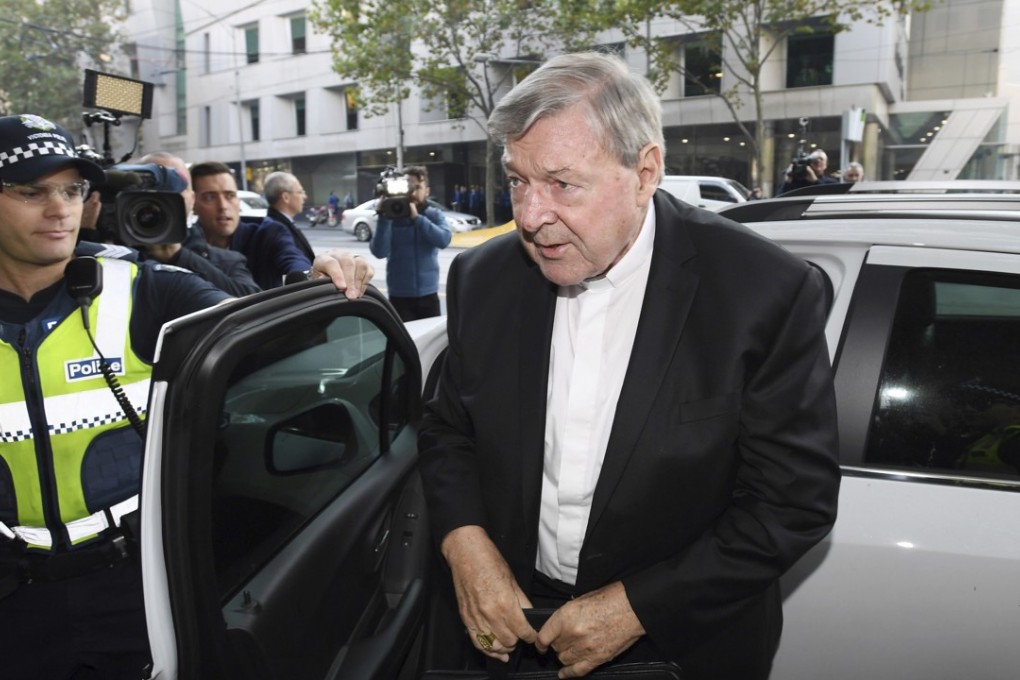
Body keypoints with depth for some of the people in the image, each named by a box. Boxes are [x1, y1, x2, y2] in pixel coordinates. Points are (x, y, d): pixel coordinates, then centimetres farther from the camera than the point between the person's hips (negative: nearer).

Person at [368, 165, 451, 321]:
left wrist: (417, 217, -23)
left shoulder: (435, 215, 1)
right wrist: (385, 218, -22)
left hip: (428, 294, 2)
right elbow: (379, 252, -15)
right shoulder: (392, 217, -4)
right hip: (399, 296, -2)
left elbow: (444, 240, -17)